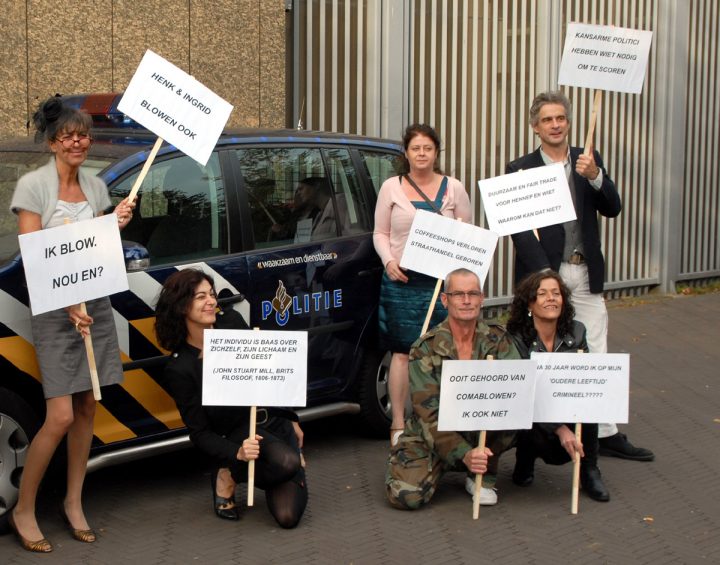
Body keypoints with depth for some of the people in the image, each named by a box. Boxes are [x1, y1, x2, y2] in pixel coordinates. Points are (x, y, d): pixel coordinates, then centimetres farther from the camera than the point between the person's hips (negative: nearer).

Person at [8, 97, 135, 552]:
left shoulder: (95, 186, 11)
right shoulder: (33, 185, -6)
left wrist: (117, 226, -3)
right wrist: (68, 304, -20)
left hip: (96, 305, 6)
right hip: (54, 310, -6)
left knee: (88, 409, 8)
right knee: (61, 416, -10)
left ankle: (74, 504, 22)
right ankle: (24, 511, 6)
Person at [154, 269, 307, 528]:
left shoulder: (231, 322, -2)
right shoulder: (179, 369, -12)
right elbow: (200, 432, -9)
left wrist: (292, 420, 15)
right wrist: (236, 452, -27)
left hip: (277, 420, 4)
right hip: (241, 432, -4)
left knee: (288, 516, -16)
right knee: (287, 462, -36)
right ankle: (229, 475, -7)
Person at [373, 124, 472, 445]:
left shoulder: (453, 189, 8)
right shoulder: (392, 187, 8)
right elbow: (380, 233, 10)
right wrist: (389, 261, -9)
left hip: (442, 280, 1)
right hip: (402, 279, -1)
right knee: (403, 351, -2)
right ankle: (398, 424, 4)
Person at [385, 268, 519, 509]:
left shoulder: (498, 340, -3)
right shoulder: (425, 350, -12)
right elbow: (429, 414, -18)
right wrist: (464, 455, -32)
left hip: (482, 434, 2)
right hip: (431, 436, -1)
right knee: (406, 495, -26)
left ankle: (484, 474, -5)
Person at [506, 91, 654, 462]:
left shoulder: (589, 160, 8)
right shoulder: (520, 170, -3)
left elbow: (612, 209, -1)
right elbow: (519, 229, -9)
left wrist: (594, 176, -20)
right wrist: (544, 275, -18)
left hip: (586, 274, 3)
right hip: (544, 273, -3)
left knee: (595, 355, 5)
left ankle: (605, 433, 11)